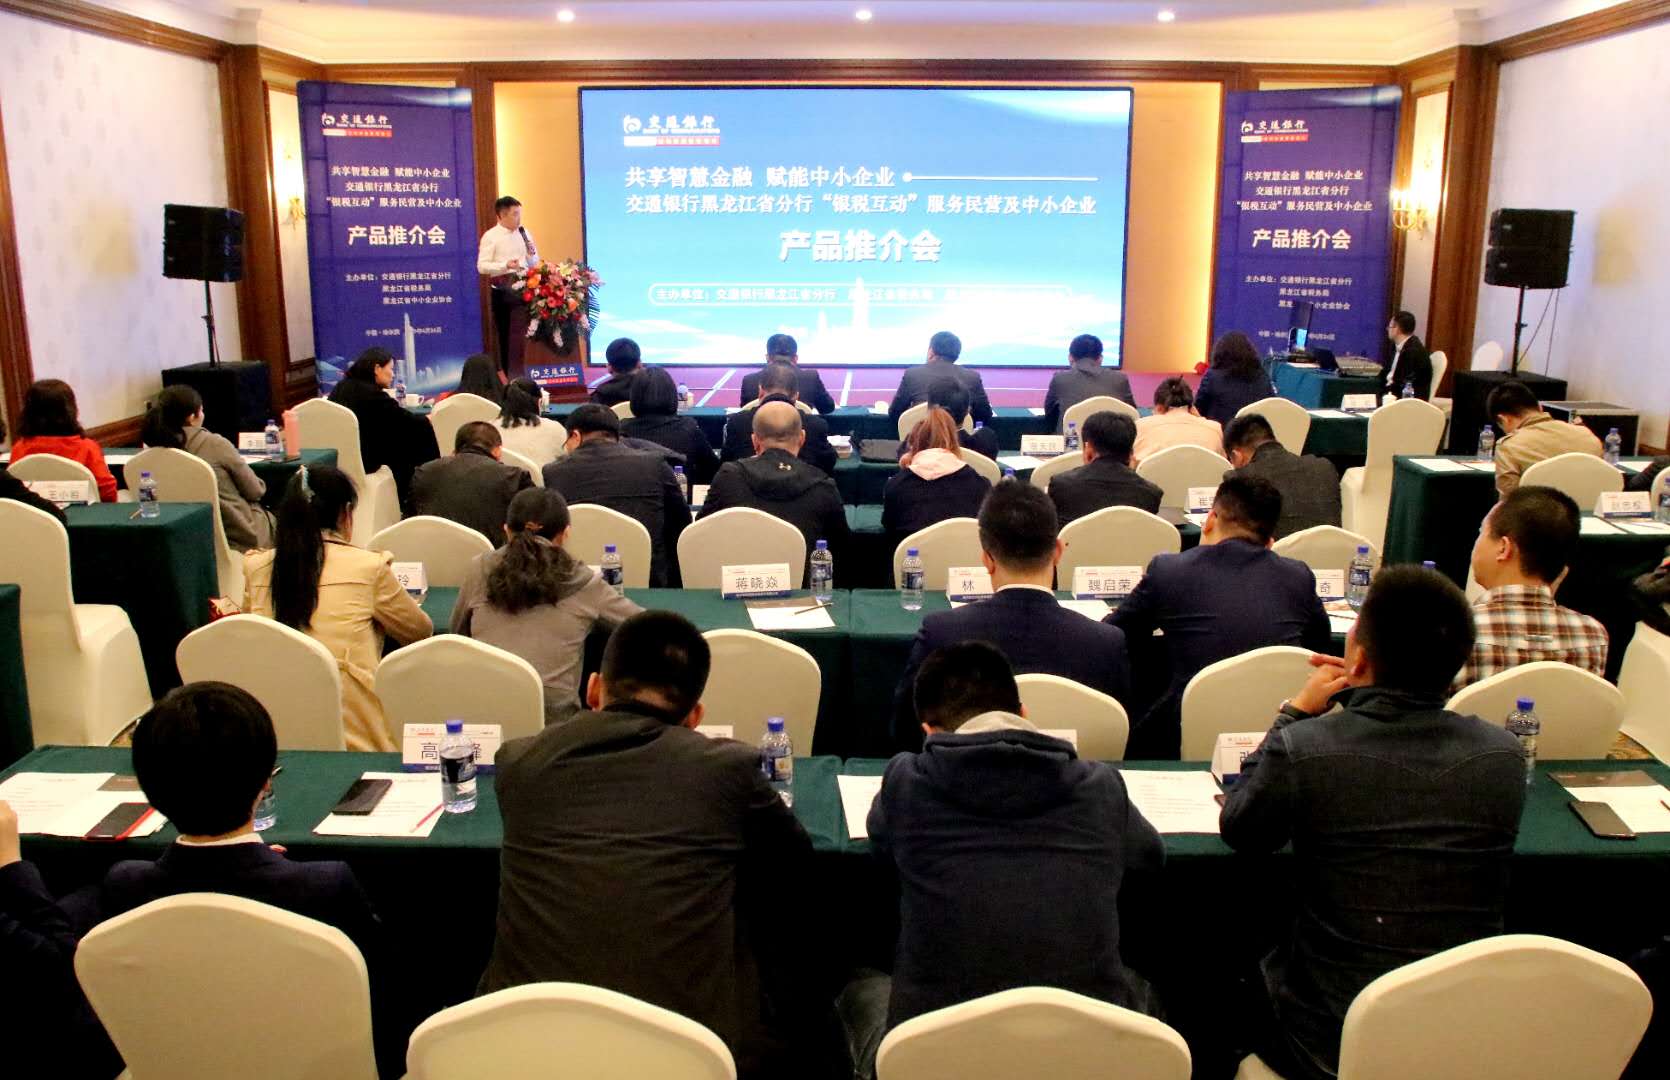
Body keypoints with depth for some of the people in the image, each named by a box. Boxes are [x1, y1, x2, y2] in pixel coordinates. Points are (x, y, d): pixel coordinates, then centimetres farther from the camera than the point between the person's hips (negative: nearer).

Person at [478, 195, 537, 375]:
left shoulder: (523, 234, 11)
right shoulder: (490, 236, -5)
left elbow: (534, 263, 18)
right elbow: (481, 266, -12)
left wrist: (532, 255, -4)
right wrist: (505, 265, -24)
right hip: (503, 291, -5)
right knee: (506, 334, 1)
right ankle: (507, 374, 10)